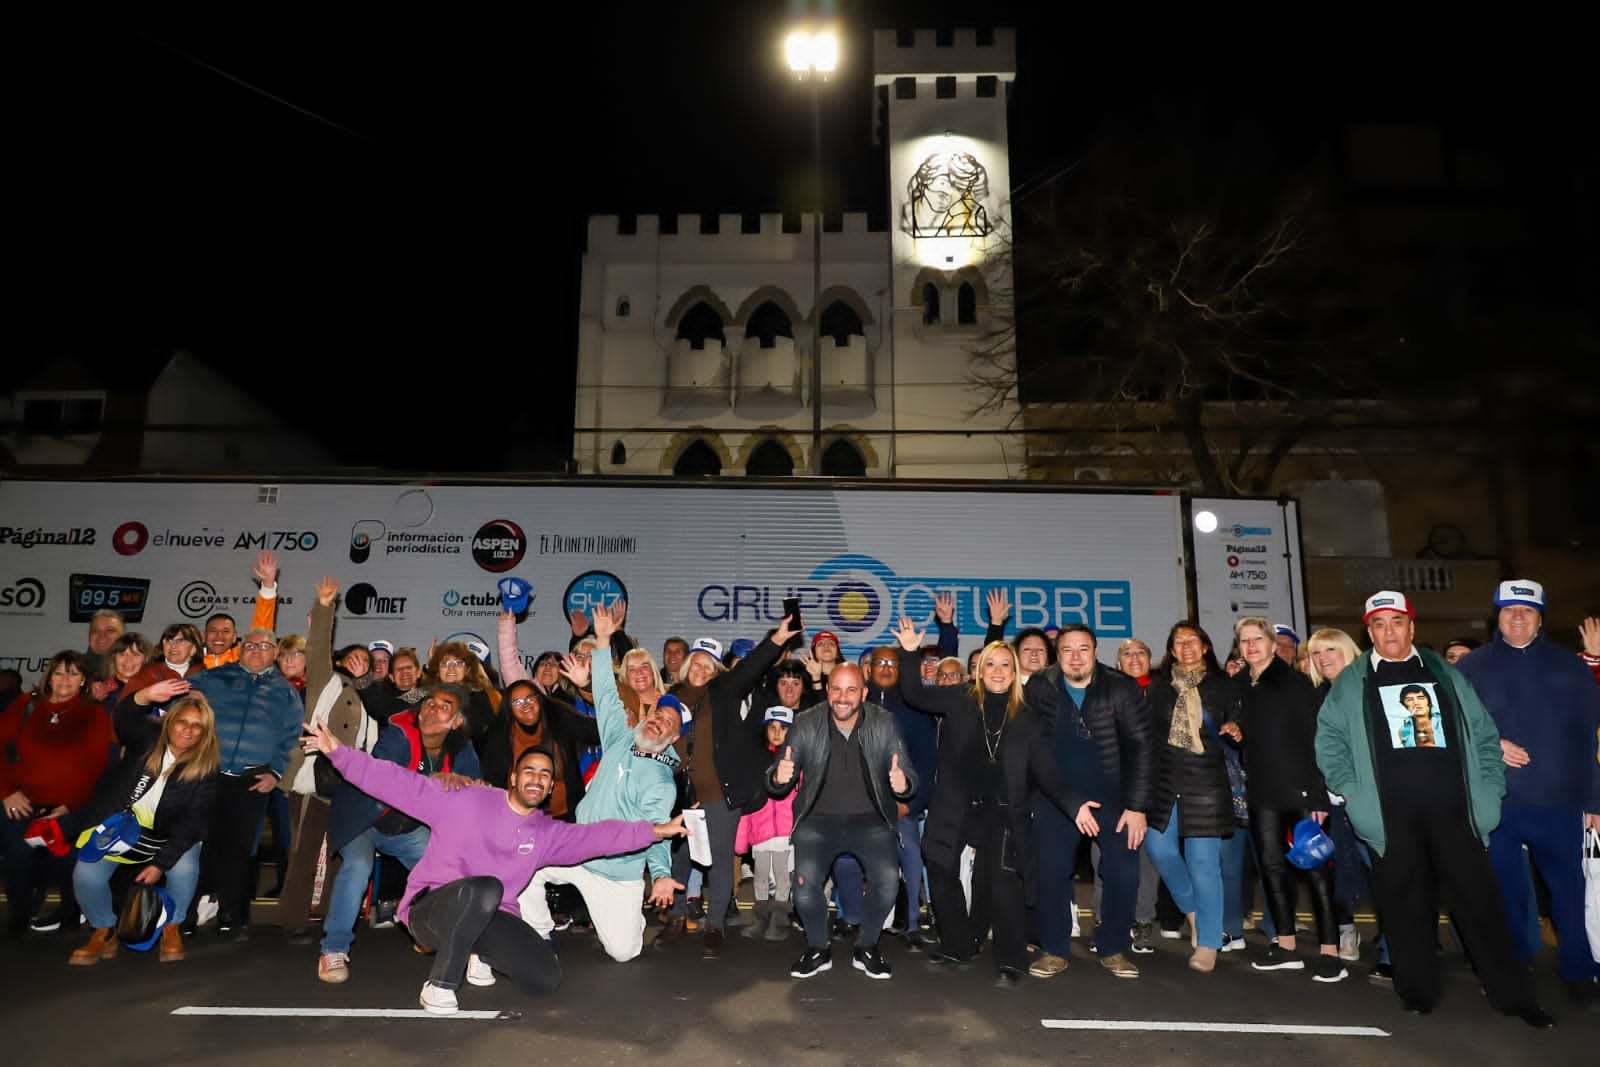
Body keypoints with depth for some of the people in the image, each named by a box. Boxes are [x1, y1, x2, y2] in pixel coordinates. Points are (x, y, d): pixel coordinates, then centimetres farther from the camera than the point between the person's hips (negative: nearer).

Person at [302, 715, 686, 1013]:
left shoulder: (548, 833, 6)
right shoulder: (466, 800, -6)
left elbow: (598, 836, -3)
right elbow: (402, 784, -10)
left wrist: (653, 831, -14)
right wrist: (339, 751, -18)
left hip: (489, 919, 5)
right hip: (431, 908, -4)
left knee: (546, 977, -15)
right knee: (484, 888, -38)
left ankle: (479, 954, 14)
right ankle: (440, 982, -18)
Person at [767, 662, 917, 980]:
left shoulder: (884, 723, -6)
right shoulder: (806, 723, -7)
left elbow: (908, 776, -7)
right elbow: (777, 785, -6)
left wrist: (903, 784, -32)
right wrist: (778, 777, -31)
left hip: (870, 819, 0)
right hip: (819, 819, 0)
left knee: (888, 879, -22)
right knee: (805, 881, -22)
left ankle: (867, 948, 7)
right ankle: (817, 950, 7)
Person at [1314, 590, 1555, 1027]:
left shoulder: (1445, 674, 12)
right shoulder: (1352, 682, 7)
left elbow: (1484, 734, 14)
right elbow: (1328, 739, 7)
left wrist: (1489, 789, 6)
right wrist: (1350, 789, -1)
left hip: (1453, 810, 1)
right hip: (1391, 815, -1)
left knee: (1480, 900, 2)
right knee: (1405, 904, 3)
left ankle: (1513, 994, 14)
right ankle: (1419, 990, 16)